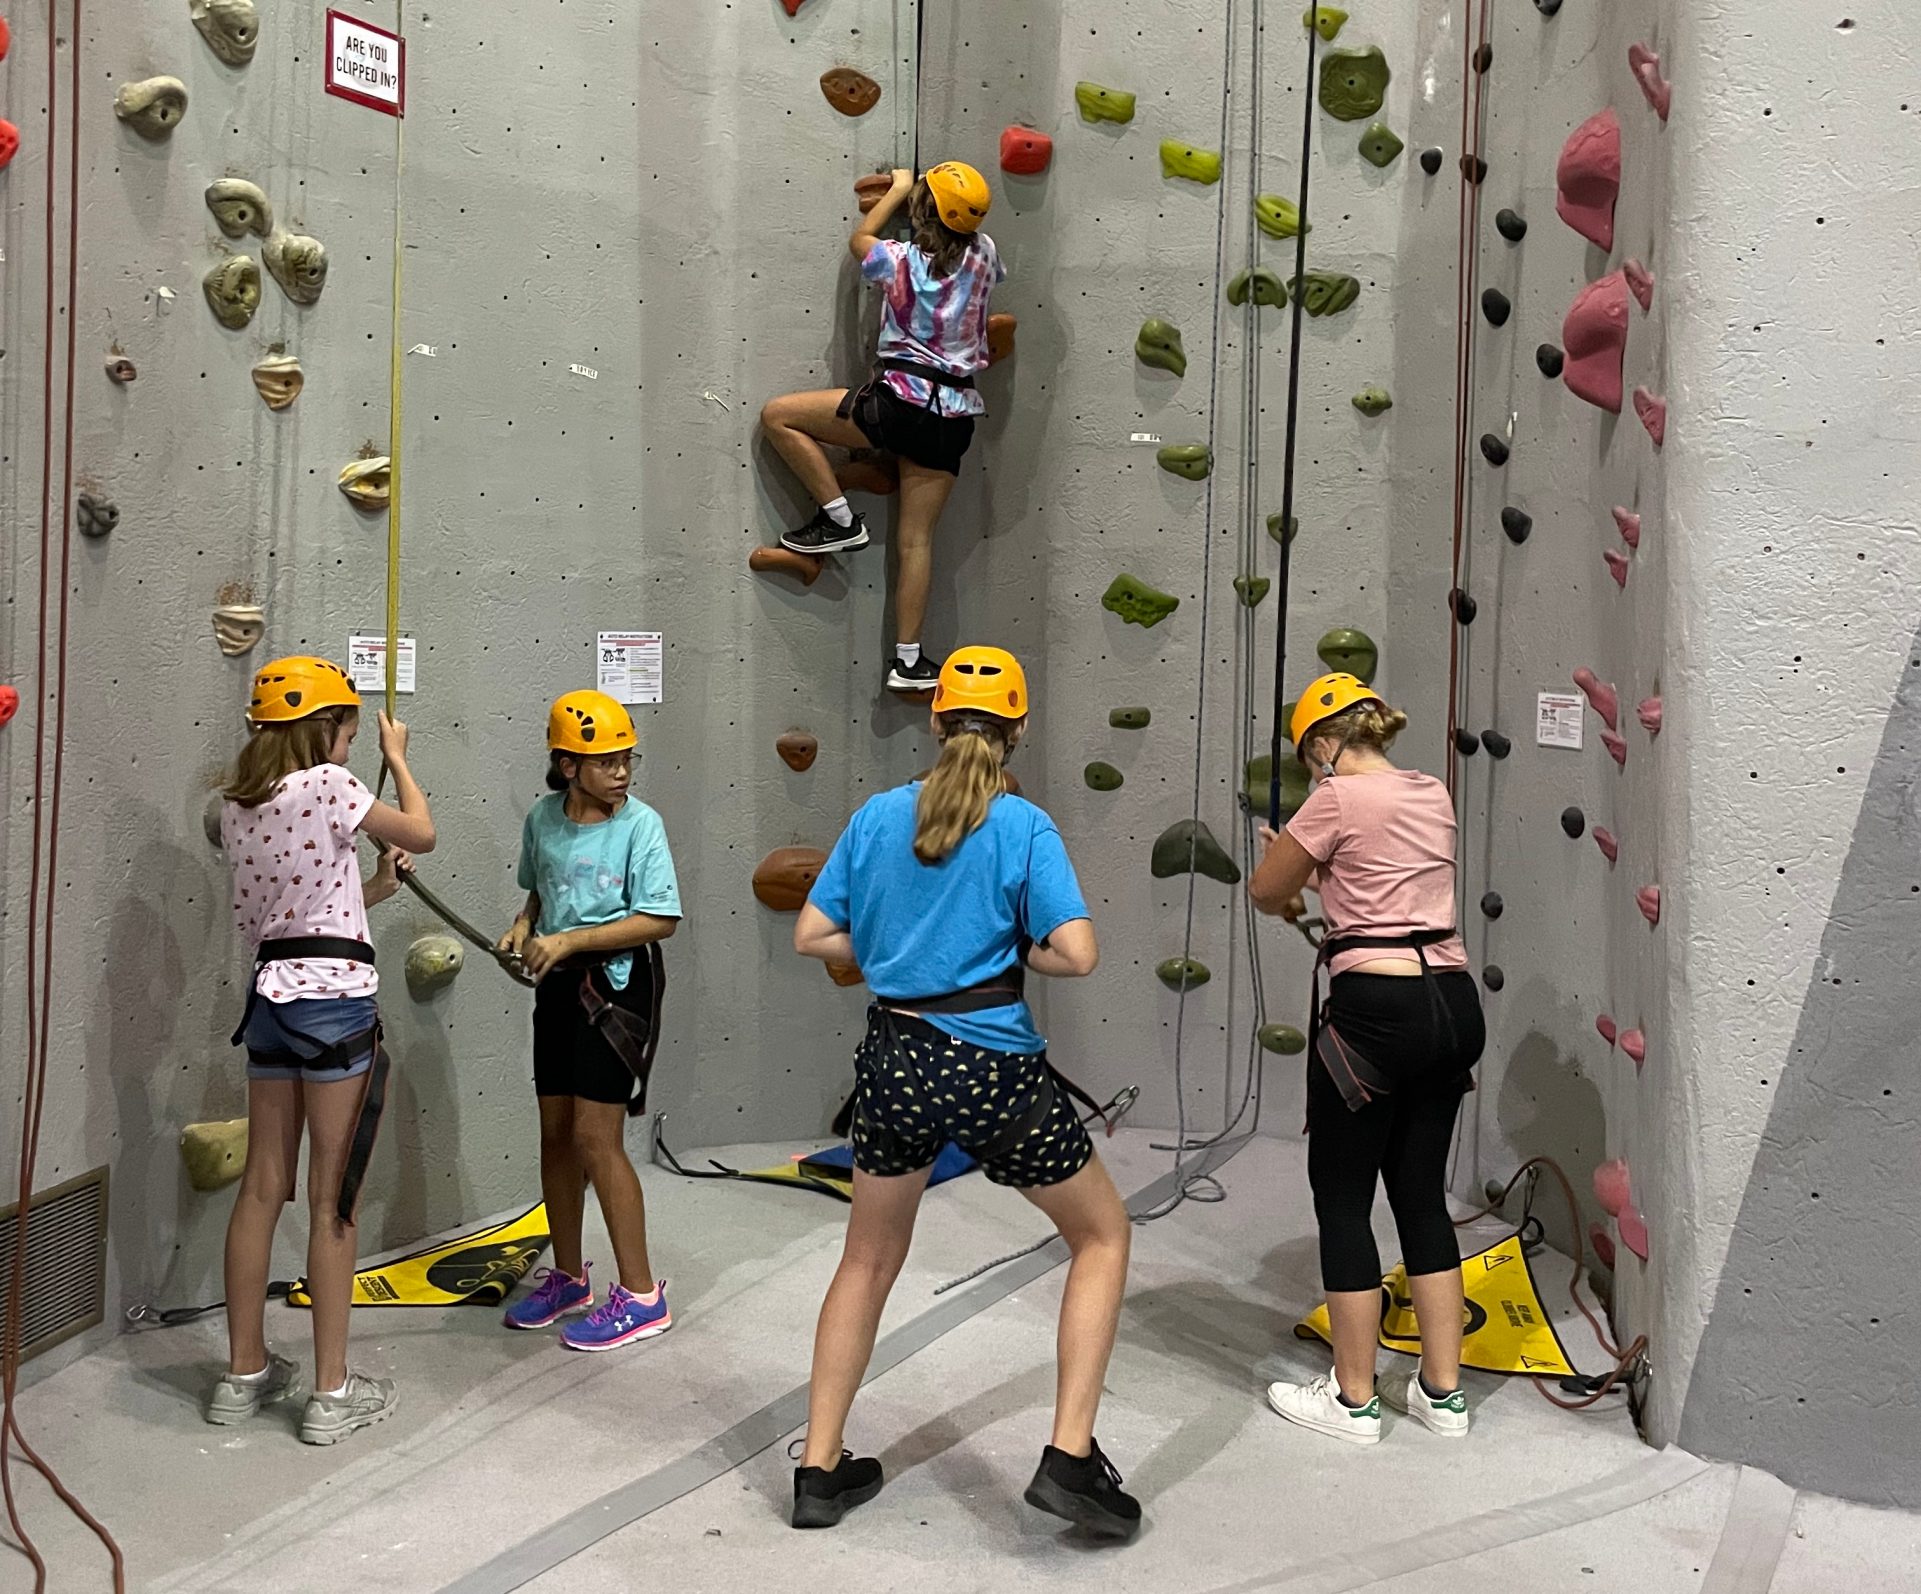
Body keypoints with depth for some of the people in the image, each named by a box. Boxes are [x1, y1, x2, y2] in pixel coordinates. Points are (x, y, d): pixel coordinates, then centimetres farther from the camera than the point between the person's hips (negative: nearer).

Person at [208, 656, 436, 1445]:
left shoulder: (237, 804, 9)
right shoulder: (326, 785, -12)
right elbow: (422, 832, 0)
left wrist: (375, 887, 22)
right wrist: (396, 756, 13)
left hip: (270, 994, 7)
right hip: (335, 996, -7)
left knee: (262, 1187, 14)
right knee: (332, 1199, 0)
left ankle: (244, 1373, 25)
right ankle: (332, 1391, 9)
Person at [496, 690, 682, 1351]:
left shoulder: (640, 823, -12)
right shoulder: (542, 819, 4)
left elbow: (660, 920, -16)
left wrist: (570, 941, -19)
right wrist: (525, 927, -1)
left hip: (616, 982, -6)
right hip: (558, 983, 6)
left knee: (596, 1137, -7)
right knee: (556, 1133, 12)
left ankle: (641, 1295, 3)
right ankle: (567, 1278, 28)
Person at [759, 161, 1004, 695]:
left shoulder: (899, 261, -5)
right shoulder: (983, 255, 3)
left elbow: (859, 238, 19)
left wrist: (899, 188, 31)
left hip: (899, 402, -5)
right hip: (954, 416, 5)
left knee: (777, 416, 7)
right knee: (917, 537, 8)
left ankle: (840, 520, 5)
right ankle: (907, 661, 7)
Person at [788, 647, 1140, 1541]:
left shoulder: (877, 816, 3)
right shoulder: (1024, 827, -8)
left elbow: (811, 936, 6)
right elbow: (1077, 956, -15)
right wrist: (1012, 950, 4)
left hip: (895, 1061, 4)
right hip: (991, 1069, -4)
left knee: (869, 1260, 23)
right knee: (1102, 1234, 17)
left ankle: (820, 1469, 28)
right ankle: (1069, 1457, 10)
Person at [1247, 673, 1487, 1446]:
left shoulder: (1338, 798, -9)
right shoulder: (1434, 795, 13)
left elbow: (1265, 890, 2)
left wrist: (1290, 894, 23)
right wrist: (1317, 871, 25)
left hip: (1376, 1009, -8)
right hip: (1453, 1003, 8)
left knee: (1342, 1198, 6)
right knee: (1422, 1193, 16)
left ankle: (1354, 1398, 15)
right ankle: (1441, 1391, 24)